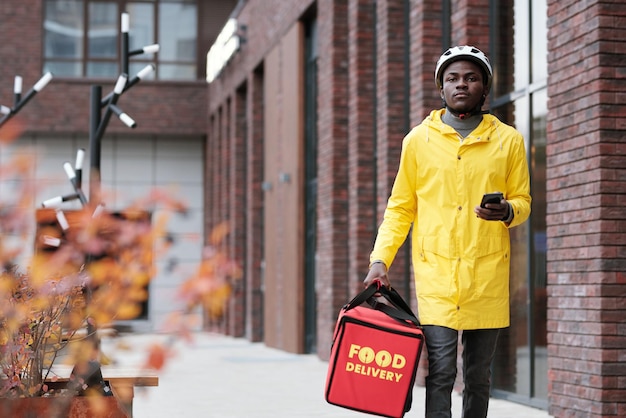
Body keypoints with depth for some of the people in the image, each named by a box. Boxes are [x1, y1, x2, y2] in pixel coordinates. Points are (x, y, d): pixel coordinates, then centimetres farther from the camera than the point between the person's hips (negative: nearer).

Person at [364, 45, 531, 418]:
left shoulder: (508, 140, 8)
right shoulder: (418, 140, 7)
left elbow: (523, 201, 12)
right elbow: (400, 208, 11)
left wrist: (508, 212, -12)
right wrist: (380, 259, 0)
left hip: (488, 275, 1)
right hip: (436, 273, -1)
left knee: (478, 376, 7)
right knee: (441, 370, -10)